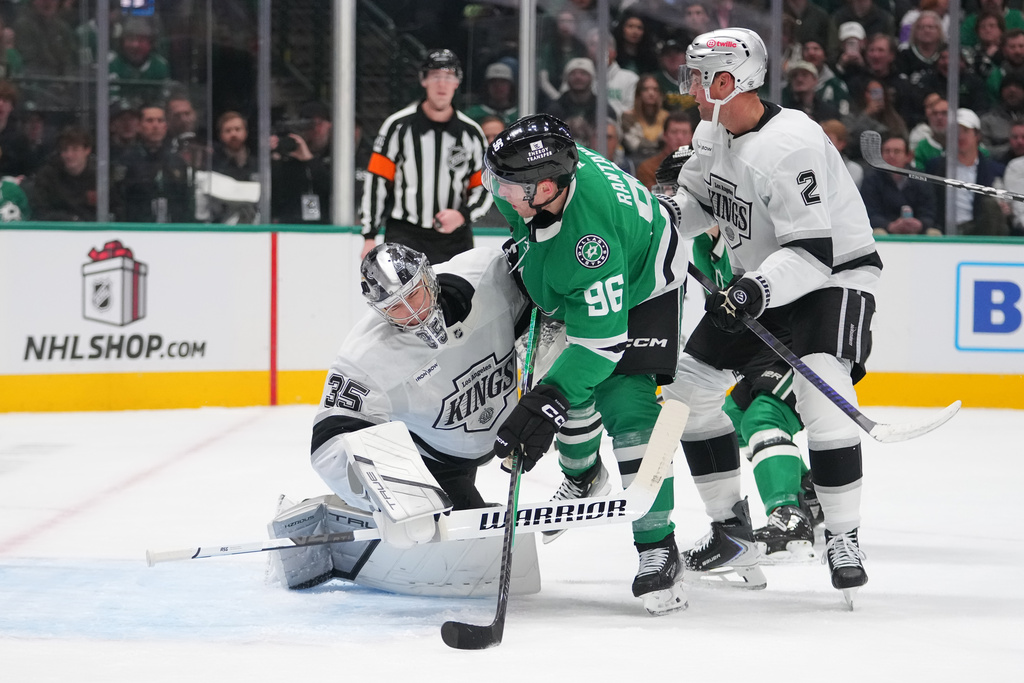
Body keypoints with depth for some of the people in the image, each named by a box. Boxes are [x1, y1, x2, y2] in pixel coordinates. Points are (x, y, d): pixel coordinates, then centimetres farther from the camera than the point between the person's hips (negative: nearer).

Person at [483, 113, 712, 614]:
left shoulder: (588, 239, -45)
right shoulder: (544, 162, -26)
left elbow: (602, 339, -41)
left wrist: (544, 404, -45)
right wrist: (525, 244, 7)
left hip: (641, 287, -8)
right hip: (571, 287, 8)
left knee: (627, 407, -19)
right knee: (571, 394, 11)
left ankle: (657, 548, -14)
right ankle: (582, 477, 43)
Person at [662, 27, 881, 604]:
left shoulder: (790, 145, -29)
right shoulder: (713, 132, -2)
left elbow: (812, 252, -34)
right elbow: (697, 196, 17)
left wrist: (756, 292, -46)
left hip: (835, 272, -9)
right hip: (761, 279, 9)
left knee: (822, 394, -29)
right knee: (689, 386, 4)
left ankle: (844, 539, -16)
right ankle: (732, 532, 14)